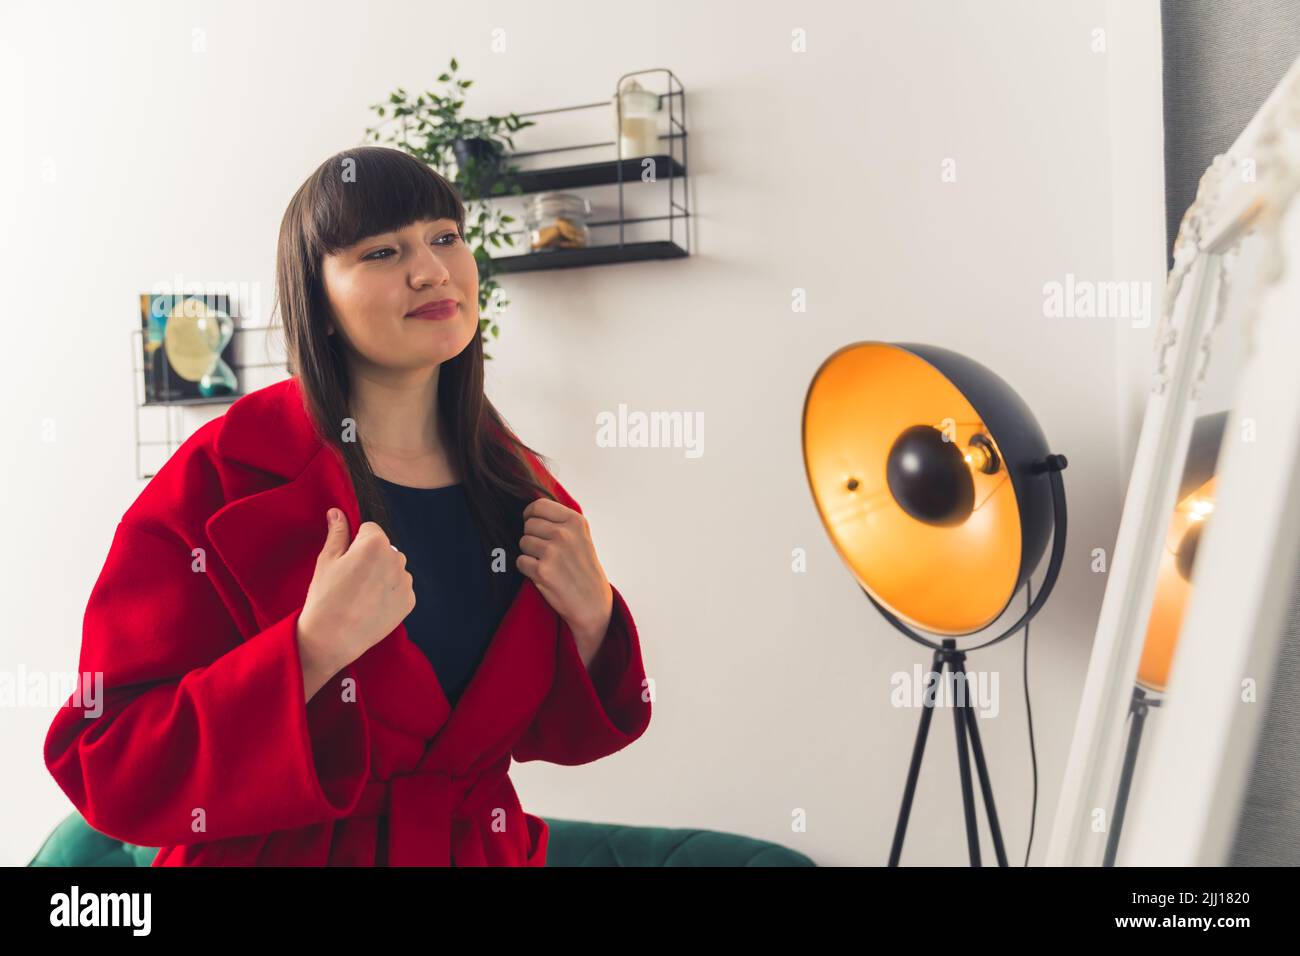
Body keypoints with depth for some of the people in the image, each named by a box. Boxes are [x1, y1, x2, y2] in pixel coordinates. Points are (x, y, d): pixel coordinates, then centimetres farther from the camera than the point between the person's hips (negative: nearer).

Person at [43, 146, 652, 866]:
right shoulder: (219, 480, -18)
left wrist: (589, 618, -16)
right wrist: (311, 651, -31)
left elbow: (541, 731, 2)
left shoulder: (518, 483, -5)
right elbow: (104, 770, -19)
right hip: (280, 849, -4)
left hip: (485, 847, 4)